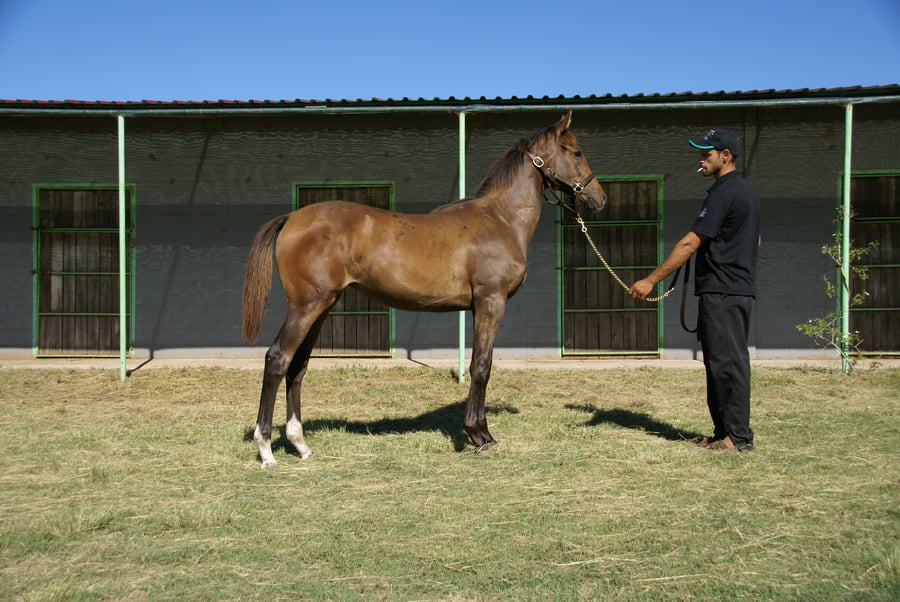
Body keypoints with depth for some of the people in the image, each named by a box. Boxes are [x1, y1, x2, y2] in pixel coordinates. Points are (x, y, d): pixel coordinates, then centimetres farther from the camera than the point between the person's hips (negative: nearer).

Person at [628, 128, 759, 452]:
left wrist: (651, 280, -18)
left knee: (727, 362, -6)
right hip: (739, 288, 10)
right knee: (721, 362, 13)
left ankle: (739, 436, -1)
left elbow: (690, 243, -19)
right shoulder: (746, 191, 17)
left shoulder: (723, 192, -15)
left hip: (722, 292, -10)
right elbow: (755, 240, 28)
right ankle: (724, 430, 19)